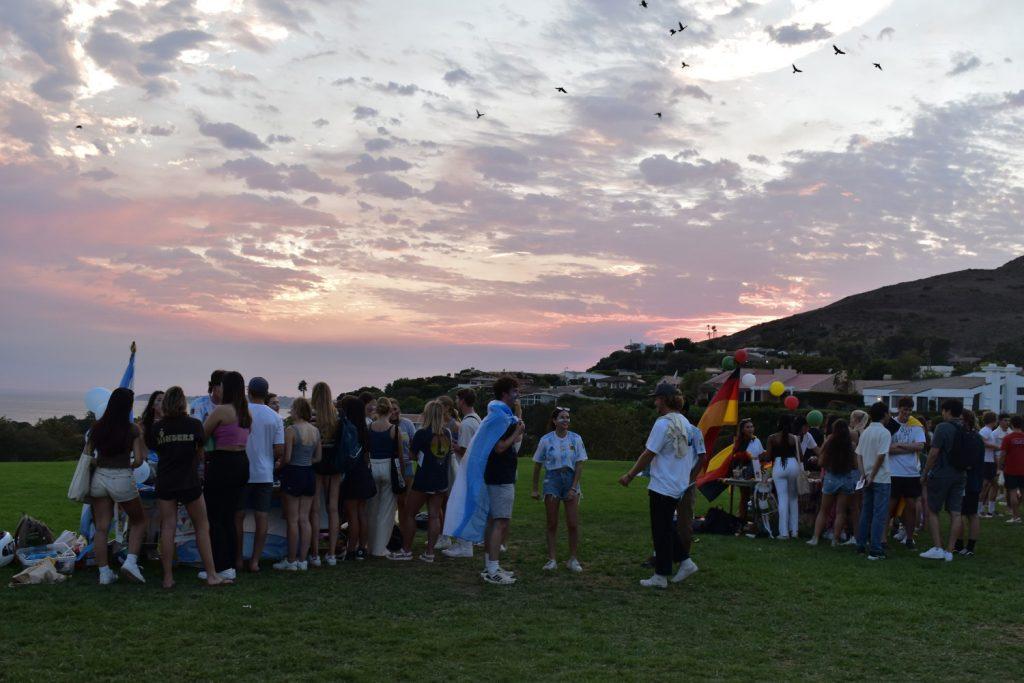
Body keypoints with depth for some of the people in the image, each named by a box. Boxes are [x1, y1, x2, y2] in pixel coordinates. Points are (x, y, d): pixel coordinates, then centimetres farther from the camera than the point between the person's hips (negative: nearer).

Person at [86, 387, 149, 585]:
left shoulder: (97, 427, 3)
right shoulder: (133, 429, -8)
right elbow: (139, 460, -10)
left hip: (99, 477, 4)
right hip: (122, 479, -3)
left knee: (101, 528, 9)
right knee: (139, 521, 15)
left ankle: (104, 573, 10)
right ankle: (131, 562, 0)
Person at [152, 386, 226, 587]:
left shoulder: (157, 427, -1)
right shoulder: (194, 424, -4)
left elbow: (158, 452, 9)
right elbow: (200, 454, 6)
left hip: (165, 482, 2)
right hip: (189, 481, -2)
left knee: (168, 528, 4)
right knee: (202, 527, 6)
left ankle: (168, 578, 5)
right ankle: (211, 575, 6)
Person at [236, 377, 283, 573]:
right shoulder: (275, 418, -1)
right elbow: (280, 450, -2)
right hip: (264, 474, 1)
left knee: (238, 516, 9)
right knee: (262, 517, 6)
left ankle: (238, 559, 14)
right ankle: (255, 560, 7)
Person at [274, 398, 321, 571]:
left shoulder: (291, 430, -14)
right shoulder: (315, 431, 6)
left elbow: (287, 457, -16)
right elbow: (318, 457, 10)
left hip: (293, 474, -6)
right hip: (309, 474, 6)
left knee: (293, 520, 1)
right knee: (304, 519, 9)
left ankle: (291, 561, 6)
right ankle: (303, 560, 11)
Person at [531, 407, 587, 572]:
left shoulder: (576, 439, -1)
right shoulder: (546, 440, -2)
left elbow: (579, 465, -1)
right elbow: (537, 465, 4)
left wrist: (573, 487, -8)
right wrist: (535, 489, 4)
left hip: (571, 479, 1)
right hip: (552, 479, 0)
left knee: (573, 524, -2)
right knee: (552, 524, 3)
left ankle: (573, 559, 10)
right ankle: (552, 560, 10)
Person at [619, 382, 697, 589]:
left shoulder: (663, 423, -17)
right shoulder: (685, 423, 9)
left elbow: (648, 455, -16)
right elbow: (691, 457, 15)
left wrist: (630, 476, -7)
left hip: (663, 486, -8)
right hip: (679, 485, 8)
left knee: (661, 530, 1)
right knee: (667, 526, 20)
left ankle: (661, 576, 7)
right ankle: (685, 562, 17)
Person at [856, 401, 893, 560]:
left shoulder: (865, 432, 9)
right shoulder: (884, 433, -12)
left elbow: (859, 455, 8)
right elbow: (881, 456, -19)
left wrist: (864, 475, 2)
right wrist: (872, 476, -13)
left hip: (868, 479, 7)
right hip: (881, 479, -7)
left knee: (866, 512, 14)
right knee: (879, 514, -4)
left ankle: (860, 545, 19)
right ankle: (875, 549, -5)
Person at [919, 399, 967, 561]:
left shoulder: (943, 427, -14)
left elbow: (934, 453, -16)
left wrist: (924, 474, -8)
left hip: (941, 475, -6)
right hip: (959, 476, 6)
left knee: (932, 511, 6)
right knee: (955, 513, 5)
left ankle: (937, 548, 0)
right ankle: (949, 551, 7)